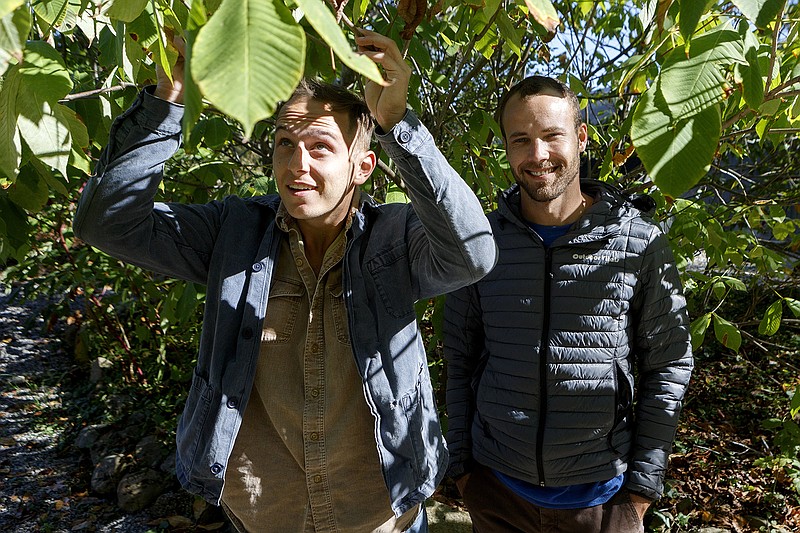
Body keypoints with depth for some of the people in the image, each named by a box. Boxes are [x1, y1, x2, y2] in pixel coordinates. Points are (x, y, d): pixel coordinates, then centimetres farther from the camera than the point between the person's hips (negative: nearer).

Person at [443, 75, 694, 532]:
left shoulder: (641, 244, -9)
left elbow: (669, 367, -3)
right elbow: (460, 359, 0)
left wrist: (643, 486, -3)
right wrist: (460, 463, 2)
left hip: (601, 494, -1)